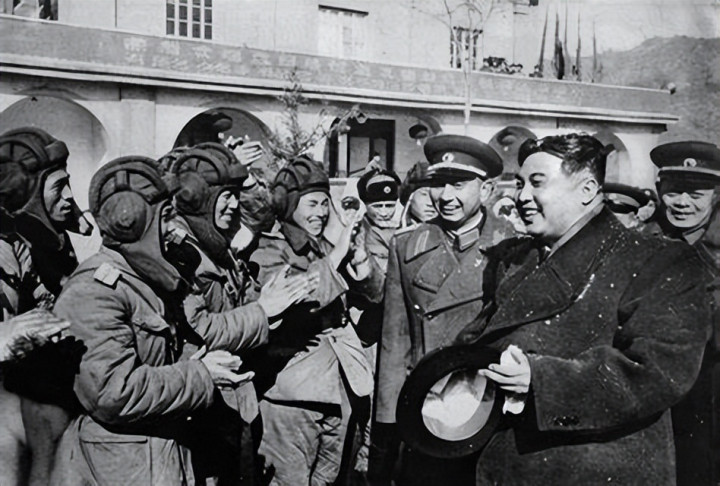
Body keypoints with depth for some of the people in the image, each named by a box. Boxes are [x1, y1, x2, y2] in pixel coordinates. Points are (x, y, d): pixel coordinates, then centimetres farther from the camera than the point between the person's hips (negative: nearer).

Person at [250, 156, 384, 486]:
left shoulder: (326, 248, 12)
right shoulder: (269, 252, -8)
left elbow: (375, 294, 12)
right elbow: (291, 303, -25)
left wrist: (358, 257, -8)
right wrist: (337, 255, -19)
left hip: (338, 387, 7)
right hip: (294, 392, -7)